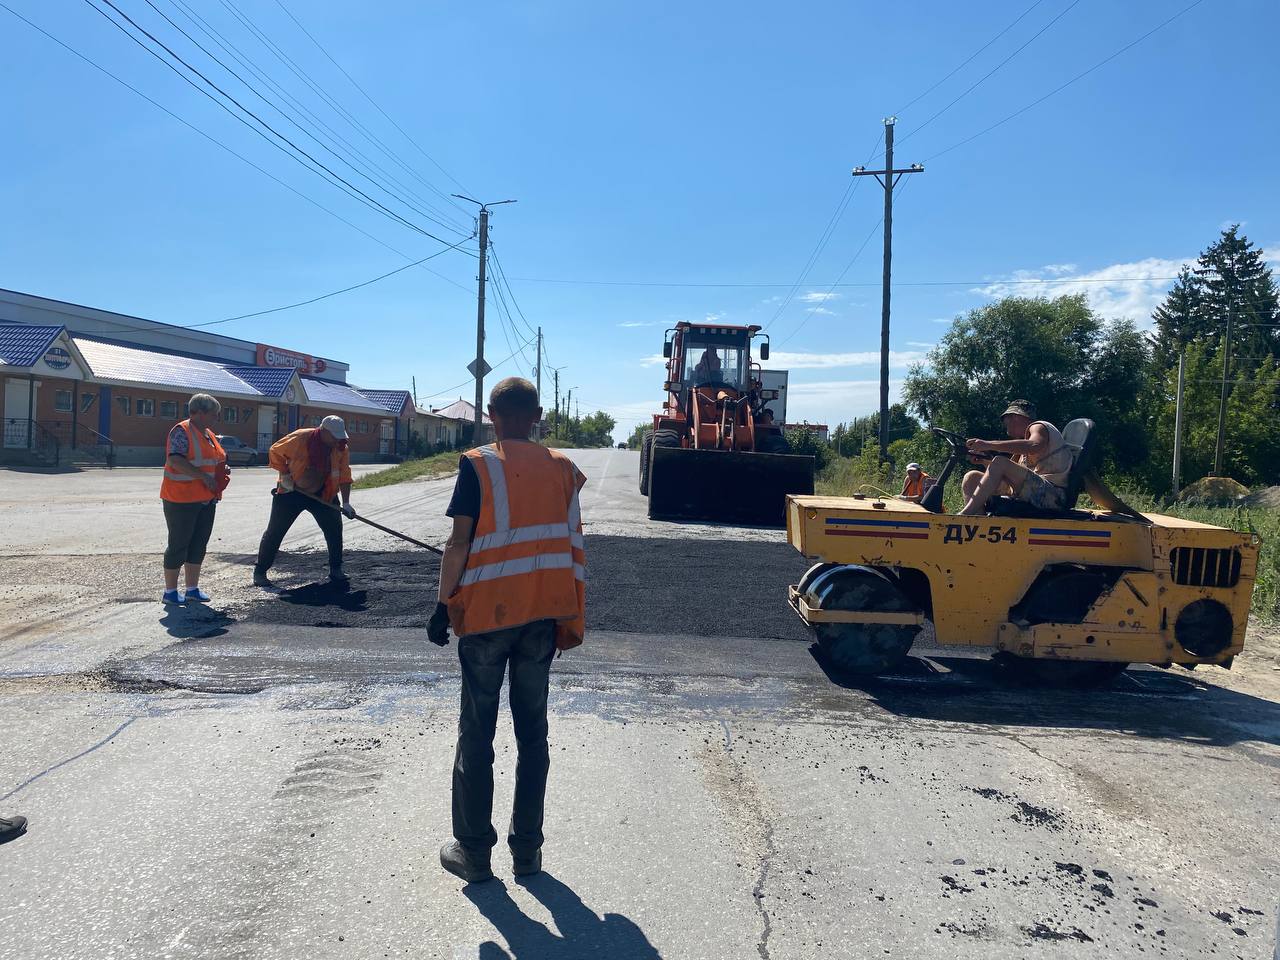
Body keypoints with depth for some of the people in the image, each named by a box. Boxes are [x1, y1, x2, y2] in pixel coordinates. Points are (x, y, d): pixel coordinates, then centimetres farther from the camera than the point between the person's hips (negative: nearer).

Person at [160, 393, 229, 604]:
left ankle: (192, 588, 21)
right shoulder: (182, 432, -12)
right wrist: (204, 476, -25)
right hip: (182, 499, -9)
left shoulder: (209, 434, 16)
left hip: (206, 500, 9)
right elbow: (176, 460, -23)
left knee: (199, 544, 12)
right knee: (179, 544, -1)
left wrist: (223, 469, 7)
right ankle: (170, 591, 10)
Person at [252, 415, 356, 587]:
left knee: (334, 528, -2)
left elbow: (344, 476, -7)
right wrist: (284, 475, -15)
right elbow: (275, 452, -8)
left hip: (322, 495, 3)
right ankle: (260, 572, 12)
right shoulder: (300, 438, -20)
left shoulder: (341, 448, -9)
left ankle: (336, 570, 12)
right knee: (275, 532, 0)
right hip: (291, 492, -3)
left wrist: (346, 503, -14)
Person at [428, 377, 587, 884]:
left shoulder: (477, 466, -7)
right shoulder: (562, 468, 4)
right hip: (543, 614, 3)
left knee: (477, 732, 8)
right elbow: (573, 545, 4)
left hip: (488, 613, -3)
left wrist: (444, 604, -1)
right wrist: (570, 619, 11)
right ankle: (527, 849, 20)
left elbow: (460, 543, -11)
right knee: (532, 729, 12)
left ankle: (473, 851, 17)